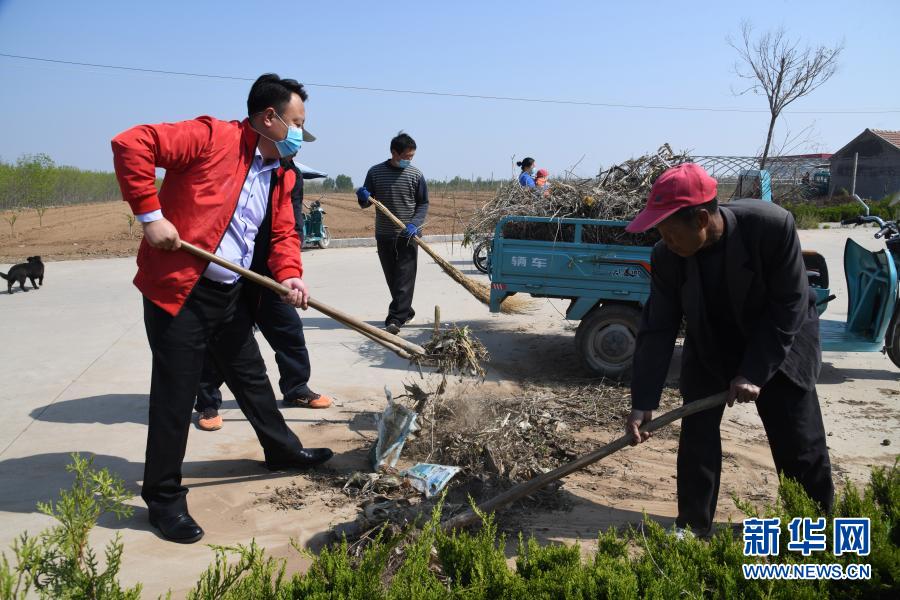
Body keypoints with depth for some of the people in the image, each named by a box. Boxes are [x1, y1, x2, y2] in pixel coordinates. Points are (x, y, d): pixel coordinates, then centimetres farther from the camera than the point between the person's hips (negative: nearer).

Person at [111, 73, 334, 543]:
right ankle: (164, 498, 16)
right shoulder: (212, 137, -14)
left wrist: (289, 275, -9)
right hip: (177, 288, -8)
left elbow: (283, 233, 11)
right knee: (175, 396, 1)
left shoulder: (282, 176, 10)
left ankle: (283, 449, 42)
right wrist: (150, 214, -22)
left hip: (231, 294, 8)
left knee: (251, 377, 22)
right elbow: (130, 144, -19)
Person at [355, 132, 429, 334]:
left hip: (408, 236, -2)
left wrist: (415, 224, -15)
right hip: (384, 235, 3)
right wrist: (363, 198, -17)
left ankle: (395, 319, -11)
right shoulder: (375, 172, 1)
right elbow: (365, 203, 7)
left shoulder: (416, 175, -2)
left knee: (405, 278, -9)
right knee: (392, 278, 10)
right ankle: (406, 312, 26)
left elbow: (423, 204, 2)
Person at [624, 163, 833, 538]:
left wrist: (754, 371, -27)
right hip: (710, 347, 2)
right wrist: (643, 403, -24)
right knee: (696, 433, -1)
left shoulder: (772, 225, -32)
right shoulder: (667, 256, -22)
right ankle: (693, 527, 15)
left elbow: (790, 305, -24)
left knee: (800, 441, 4)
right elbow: (657, 330, -19)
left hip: (779, 341, -2)